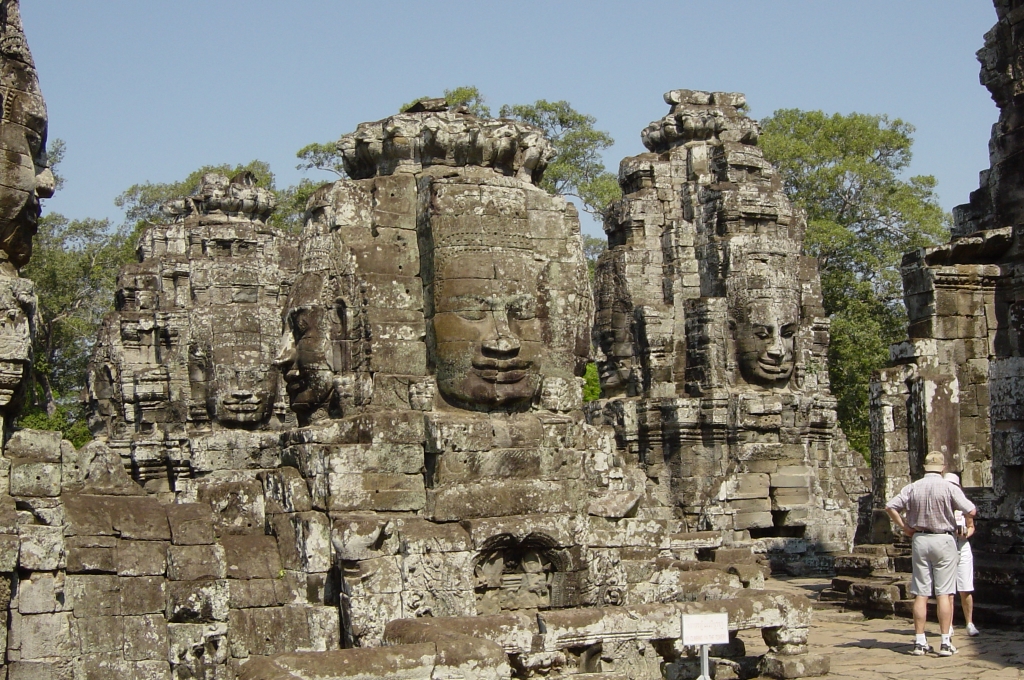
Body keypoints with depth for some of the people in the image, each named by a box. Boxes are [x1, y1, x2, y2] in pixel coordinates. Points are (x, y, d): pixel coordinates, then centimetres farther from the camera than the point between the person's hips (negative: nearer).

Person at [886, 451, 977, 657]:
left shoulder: (912, 488, 2)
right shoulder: (949, 488, -8)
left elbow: (890, 507, -2)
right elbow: (971, 511, -13)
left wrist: (905, 527, 5)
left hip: (919, 540, 3)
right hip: (944, 540, -3)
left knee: (921, 593, 5)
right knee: (944, 593, 0)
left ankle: (920, 642, 5)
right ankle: (945, 643, -1)